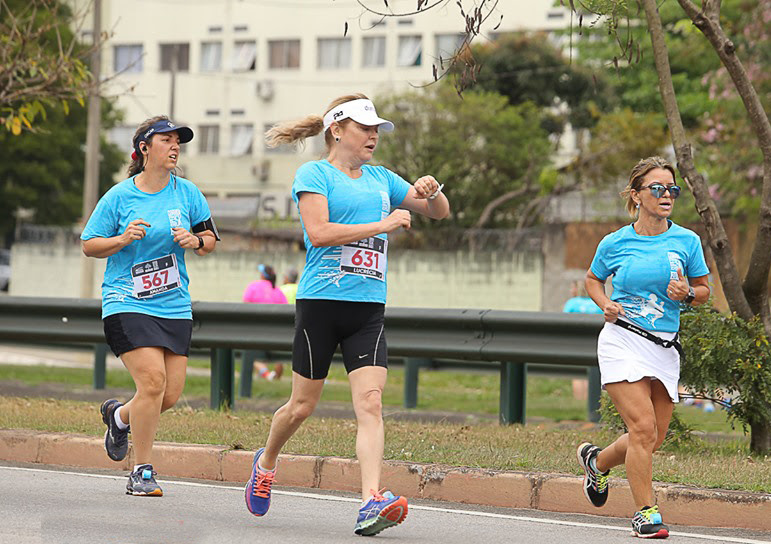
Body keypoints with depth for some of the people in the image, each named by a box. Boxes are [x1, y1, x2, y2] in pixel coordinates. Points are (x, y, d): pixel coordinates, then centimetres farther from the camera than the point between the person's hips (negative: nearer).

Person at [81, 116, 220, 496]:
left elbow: (210, 238, 15)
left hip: (174, 307, 4)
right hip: (127, 304, -4)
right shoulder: (119, 196, -3)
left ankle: (119, 416, 34)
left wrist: (196, 241, -8)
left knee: (170, 394, -1)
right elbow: (89, 245, 2)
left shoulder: (187, 192, 5)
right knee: (152, 380, -19)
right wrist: (123, 239, -16)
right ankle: (141, 472, -6)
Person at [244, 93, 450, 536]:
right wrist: (381, 225, -17)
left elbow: (439, 212, 22)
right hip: (321, 302, -4)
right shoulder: (314, 174, -1)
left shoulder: (381, 179, 16)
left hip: (369, 308, 4)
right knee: (303, 404, 6)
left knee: (370, 403, -12)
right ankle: (266, 462, 35)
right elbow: (319, 232, -16)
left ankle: (372, 502, -23)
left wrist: (432, 191, -1)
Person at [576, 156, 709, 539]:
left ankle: (596, 461, 35)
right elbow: (593, 279, 18)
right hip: (622, 340, -3)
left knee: (652, 440, 6)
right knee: (643, 428, -17)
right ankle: (645, 513, -8)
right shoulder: (615, 243, 0)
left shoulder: (687, 241, 3)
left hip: (665, 348, 3)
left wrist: (687, 293, -10)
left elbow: (704, 291, 12)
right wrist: (605, 304, -2)